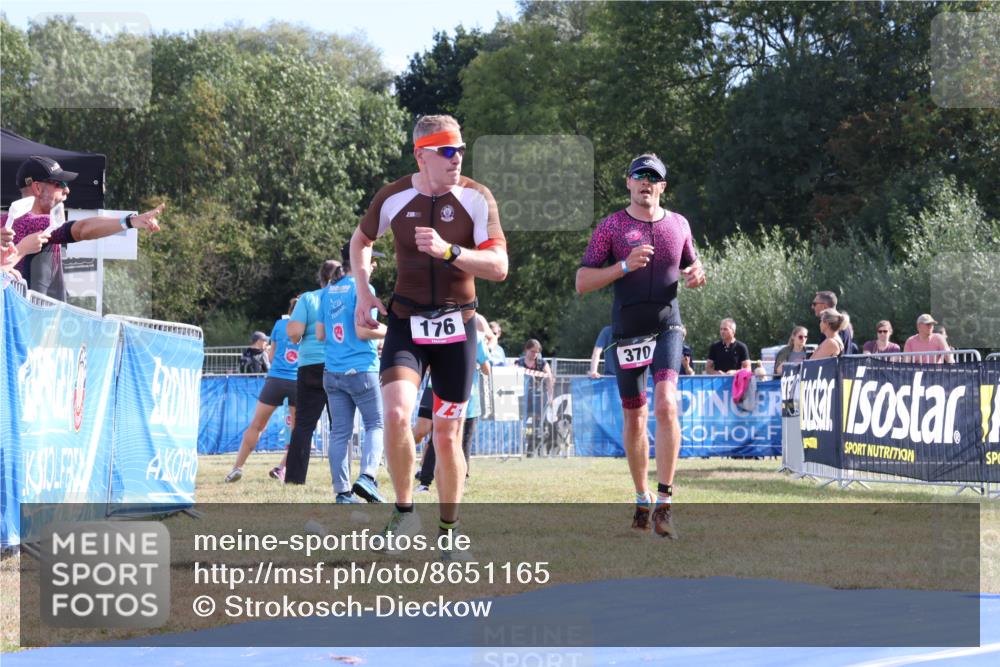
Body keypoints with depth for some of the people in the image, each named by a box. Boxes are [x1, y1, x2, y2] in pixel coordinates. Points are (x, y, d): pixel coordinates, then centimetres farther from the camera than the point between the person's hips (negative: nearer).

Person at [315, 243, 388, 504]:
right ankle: (367, 476, -18)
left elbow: (320, 334, 15)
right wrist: (390, 330, -1)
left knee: (340, 432, 5)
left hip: (332, 372, 6)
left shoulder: (328, 291, 13)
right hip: (361, 370, -6)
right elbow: (362, 331, -17)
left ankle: (342, 492, 3)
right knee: (375, 425, 3)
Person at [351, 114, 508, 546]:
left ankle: (449, 530, 21)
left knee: (447, 436, 5)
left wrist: (448, 251, -28)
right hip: (407, 323, 0)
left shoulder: (476, 198, -6)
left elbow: (499, 267, -14)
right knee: (396, 413, -23)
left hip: (457, 326, 0)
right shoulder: (393, 198, -3)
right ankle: (404, 510, -3)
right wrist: (363, 292, 4)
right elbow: (361, 241, 18)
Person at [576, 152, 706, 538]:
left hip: (667, 327, 0)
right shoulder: (611, 226, 0)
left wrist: (695, 276, -1)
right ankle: (642, 500, 24)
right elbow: (582, 282, -4)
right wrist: (625, 266, -17)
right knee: (634, 418, 7)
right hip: (627, 331, 0)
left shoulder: (678, 225, 10)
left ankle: (664, 502, -20)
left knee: (666, 404, -20)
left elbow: (690, 268, 24)